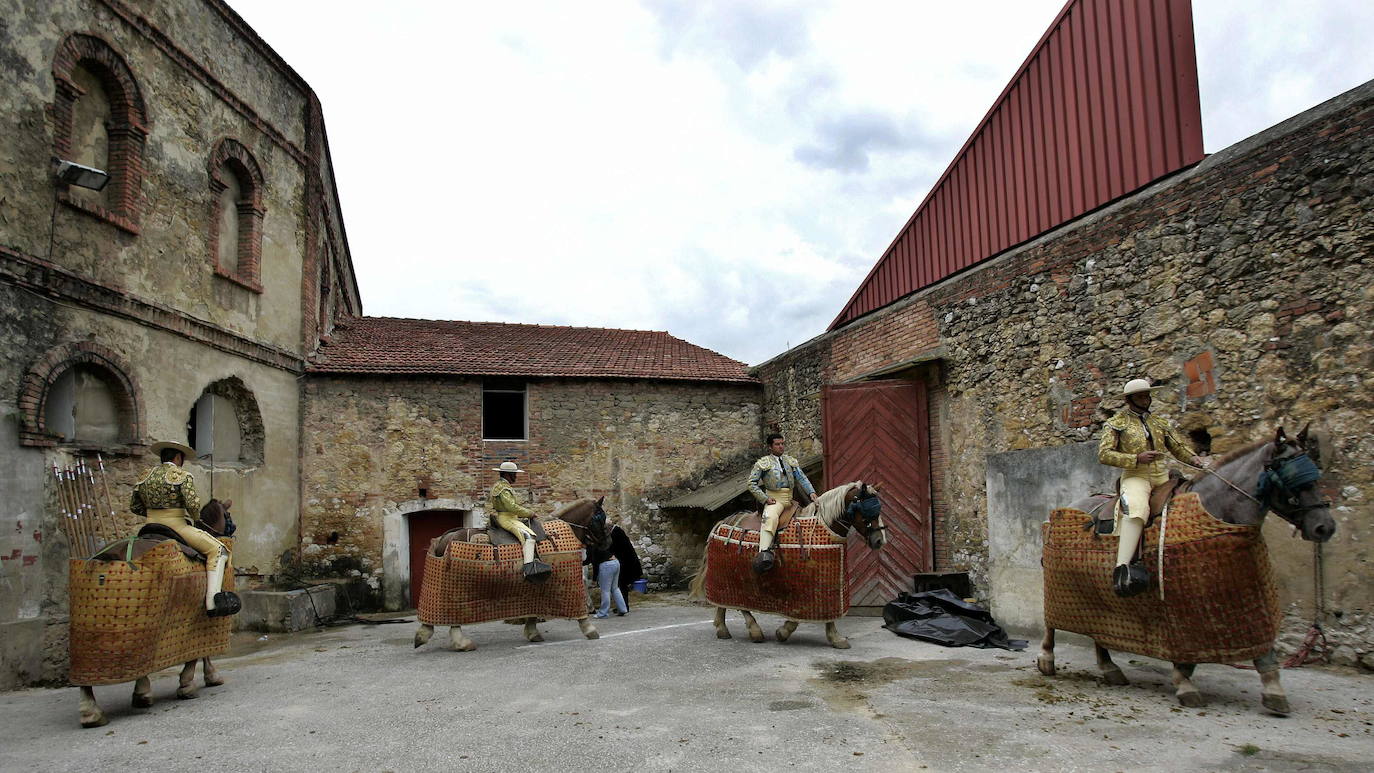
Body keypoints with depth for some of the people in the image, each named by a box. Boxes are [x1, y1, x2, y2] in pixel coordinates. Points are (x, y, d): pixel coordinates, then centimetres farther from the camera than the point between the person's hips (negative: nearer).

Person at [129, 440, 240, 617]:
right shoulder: (182, 476, -10)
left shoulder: (145, 476, 12)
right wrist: (195, 516, 1)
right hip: (177, 526, -8)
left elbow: (134, 506, 16)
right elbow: (193, 504, -19)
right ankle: (212, 602, -17)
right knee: (218, 550, -5)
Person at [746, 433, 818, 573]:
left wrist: (811, 492, -6)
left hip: (791, 499, 6)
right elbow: (752, 483, 2)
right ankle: (764, 553, -51)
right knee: (770, 518, -35)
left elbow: (802, 478, 13)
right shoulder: (763, 463, 6)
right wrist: (765, 498, -9)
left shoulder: (791, 461, 20)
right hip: (774, 499, -6)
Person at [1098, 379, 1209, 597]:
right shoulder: (1116, 423, 8)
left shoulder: (1160, 423, 22)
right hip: (1134, 476, -6)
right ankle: (1122, 568, -50)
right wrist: (1137, 459, -13)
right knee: (1136, 509, -35)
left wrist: (1194, 458, -1)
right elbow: (1104, 454, -2)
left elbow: (1179, 447, 22)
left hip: (1163, 476, 6)